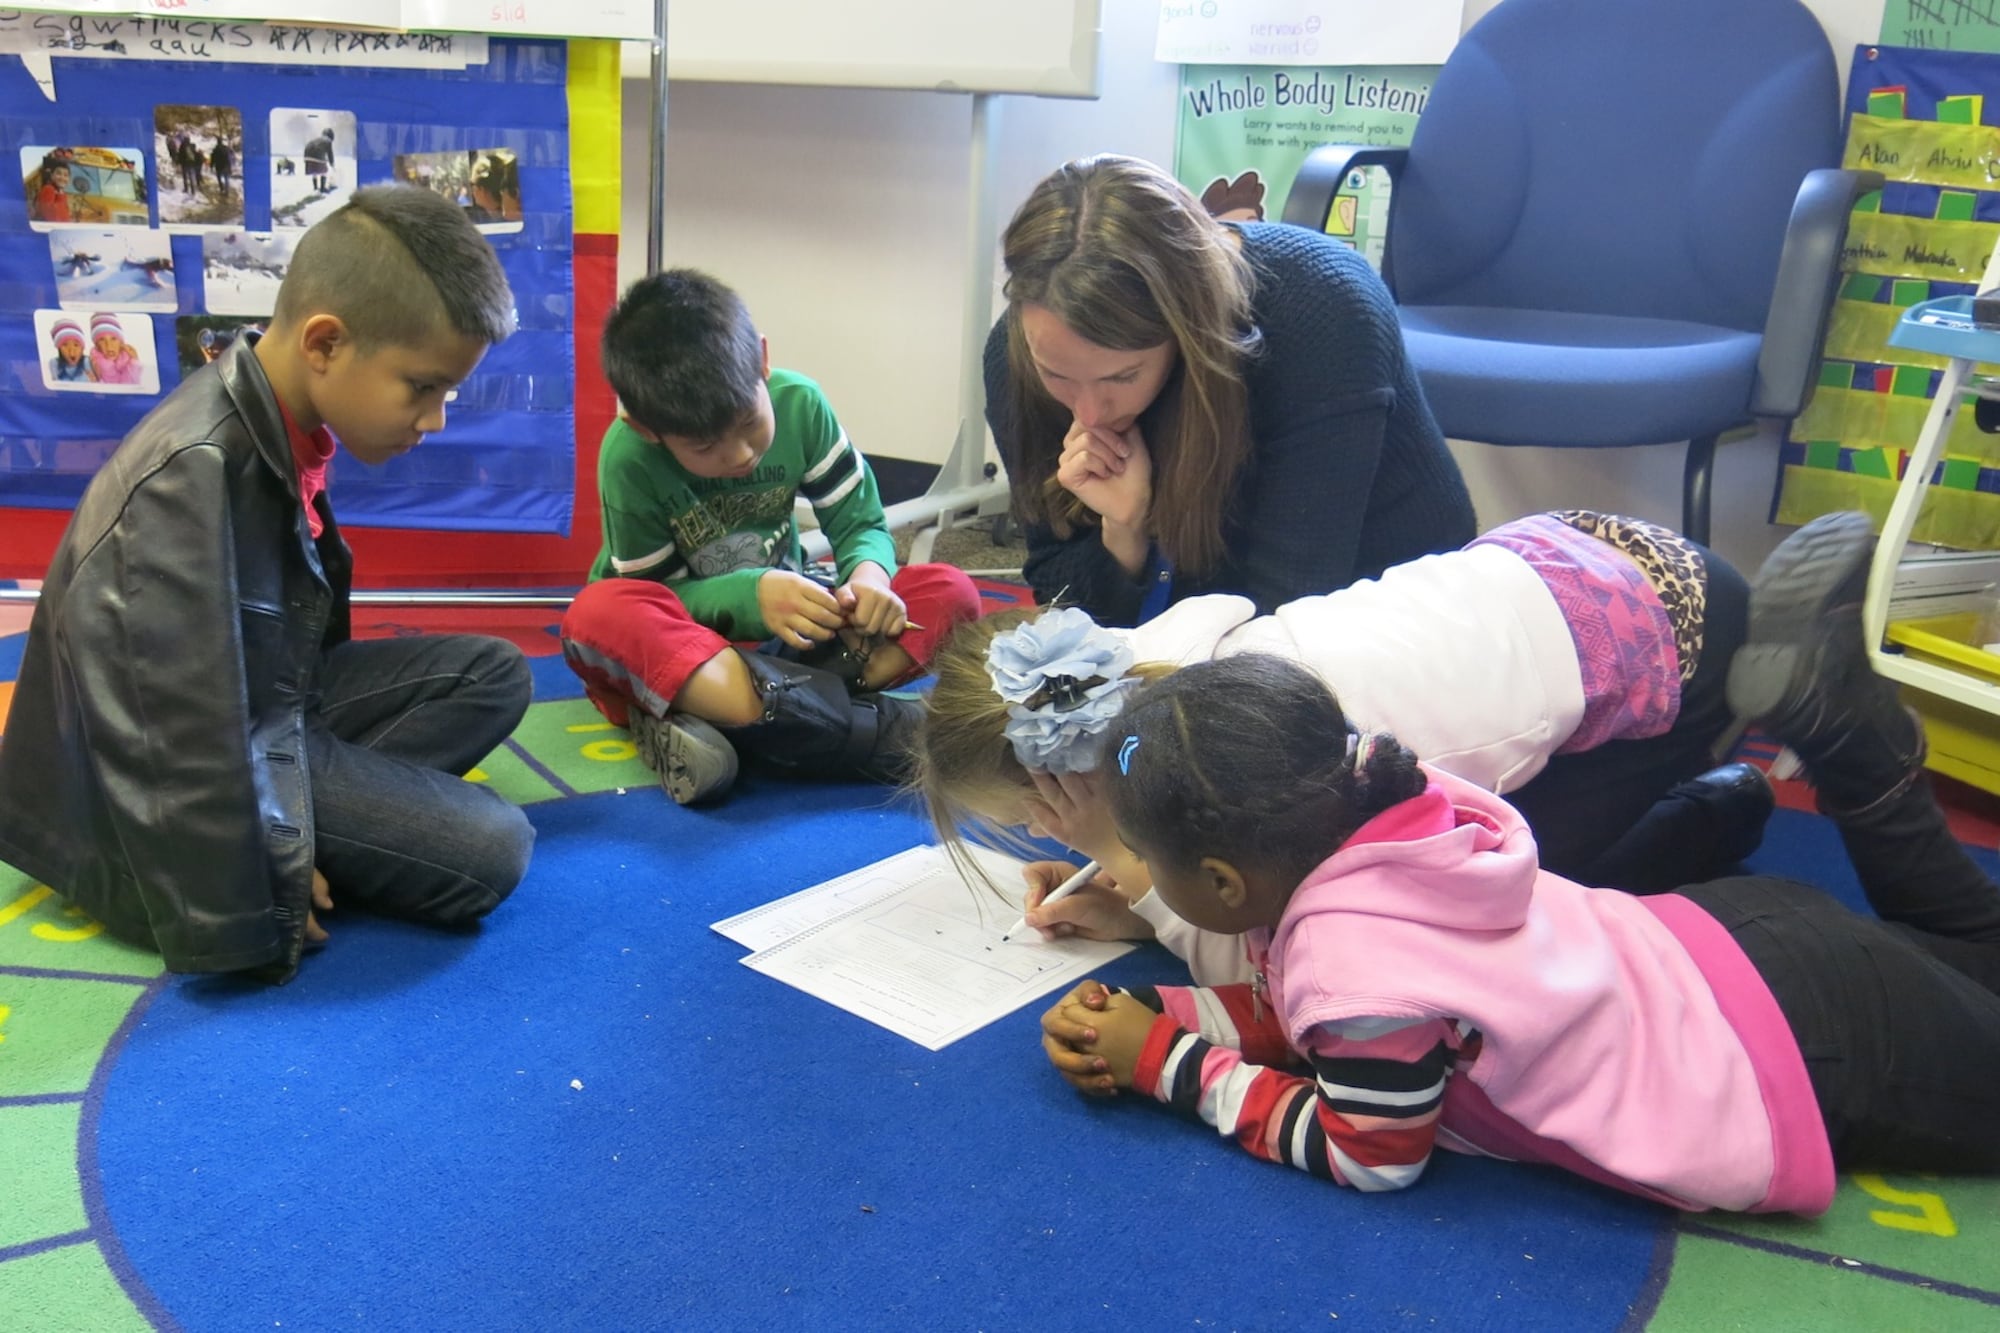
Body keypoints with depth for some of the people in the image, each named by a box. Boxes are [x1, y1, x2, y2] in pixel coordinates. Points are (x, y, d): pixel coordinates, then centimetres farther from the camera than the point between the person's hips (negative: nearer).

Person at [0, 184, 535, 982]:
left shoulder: (281, 427, -2)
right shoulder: (195, 474, -30)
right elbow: (190, 736, -28)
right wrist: (249, 923, -20)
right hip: (179, 765, -9)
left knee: (494, 675, 4)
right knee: (488, 853, -18)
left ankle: (302, 821, -6)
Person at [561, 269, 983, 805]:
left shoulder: (799, 403, -12)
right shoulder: (628, 457, -19)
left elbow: (861, 525, -6)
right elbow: (656, 595, -14)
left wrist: (870, 575, -29)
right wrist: (751, 594, -32)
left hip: (784, 639, 3)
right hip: (673, 651, -3)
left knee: (951, 590, -17)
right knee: (600, 614, -38)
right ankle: (868, 731, -43)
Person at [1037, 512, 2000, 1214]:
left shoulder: (1358, 968, -36)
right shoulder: (1365, 815, -12)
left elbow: (1369, 1156, -18)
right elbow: (1301, 1016, 1)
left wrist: (1169, 1065, -19)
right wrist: (1146, 1016, -13)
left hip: (1807, 1066, -7)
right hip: (1712, 944, 7)